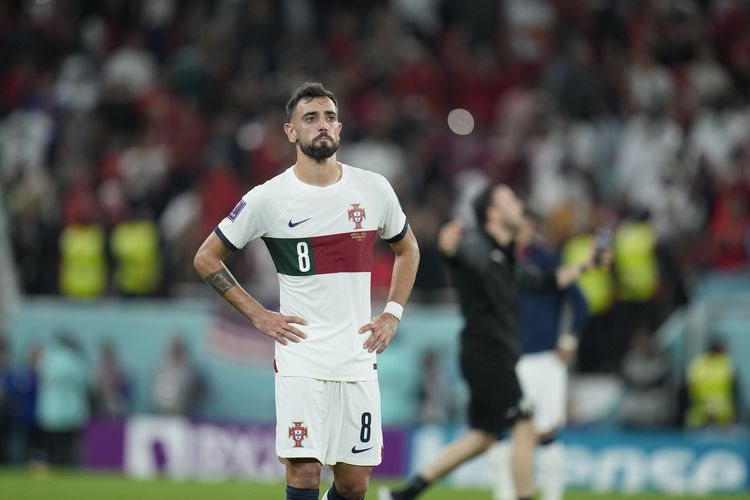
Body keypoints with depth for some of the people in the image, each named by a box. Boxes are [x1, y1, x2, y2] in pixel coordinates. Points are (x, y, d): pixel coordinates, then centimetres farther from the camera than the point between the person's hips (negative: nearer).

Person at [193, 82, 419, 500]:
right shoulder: (268, 199, -4)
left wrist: (393, 315, 10)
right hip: (301, 359, -3)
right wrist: (258, 315, -1)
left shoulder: (374, 189, 5)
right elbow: (207, 258, 6)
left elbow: (408, 250, 22)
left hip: (358, 357, 3)